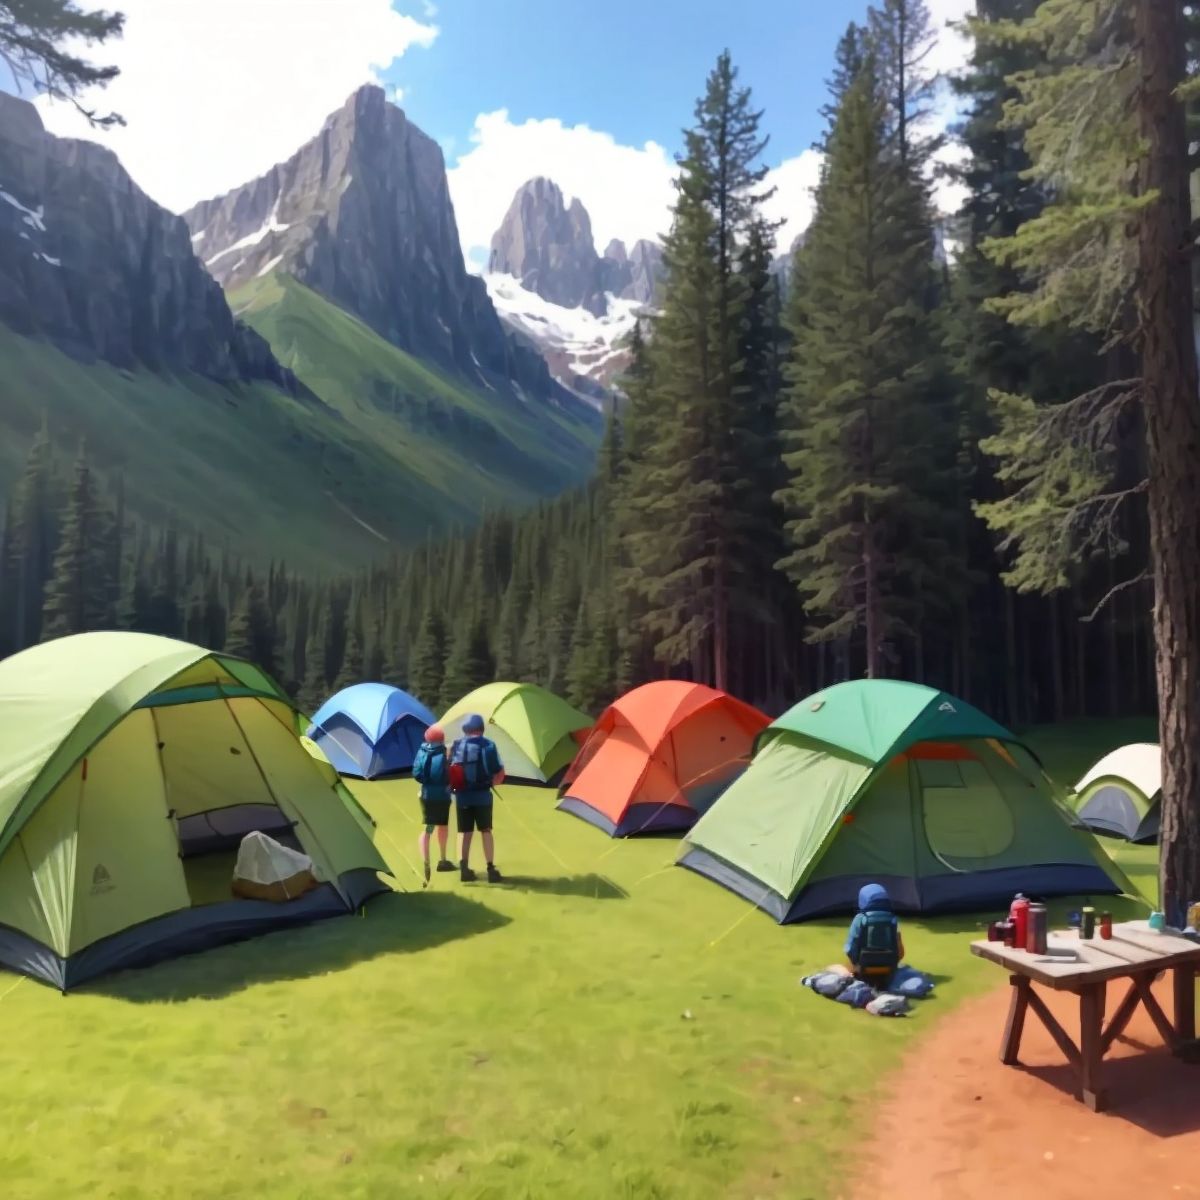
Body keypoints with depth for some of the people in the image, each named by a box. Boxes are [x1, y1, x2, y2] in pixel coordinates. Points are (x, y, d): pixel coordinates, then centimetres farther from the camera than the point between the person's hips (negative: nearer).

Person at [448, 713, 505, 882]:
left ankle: (464, 869, 8)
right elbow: (500, 774, -4)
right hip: (482, 796, -2)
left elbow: (449, 772, 1)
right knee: (485, 831, 7)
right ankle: (491, 869, 6)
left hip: (462, 796, 2)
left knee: (464, 832, 11)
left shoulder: (456, 746, 3)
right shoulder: (488, 745, -4)